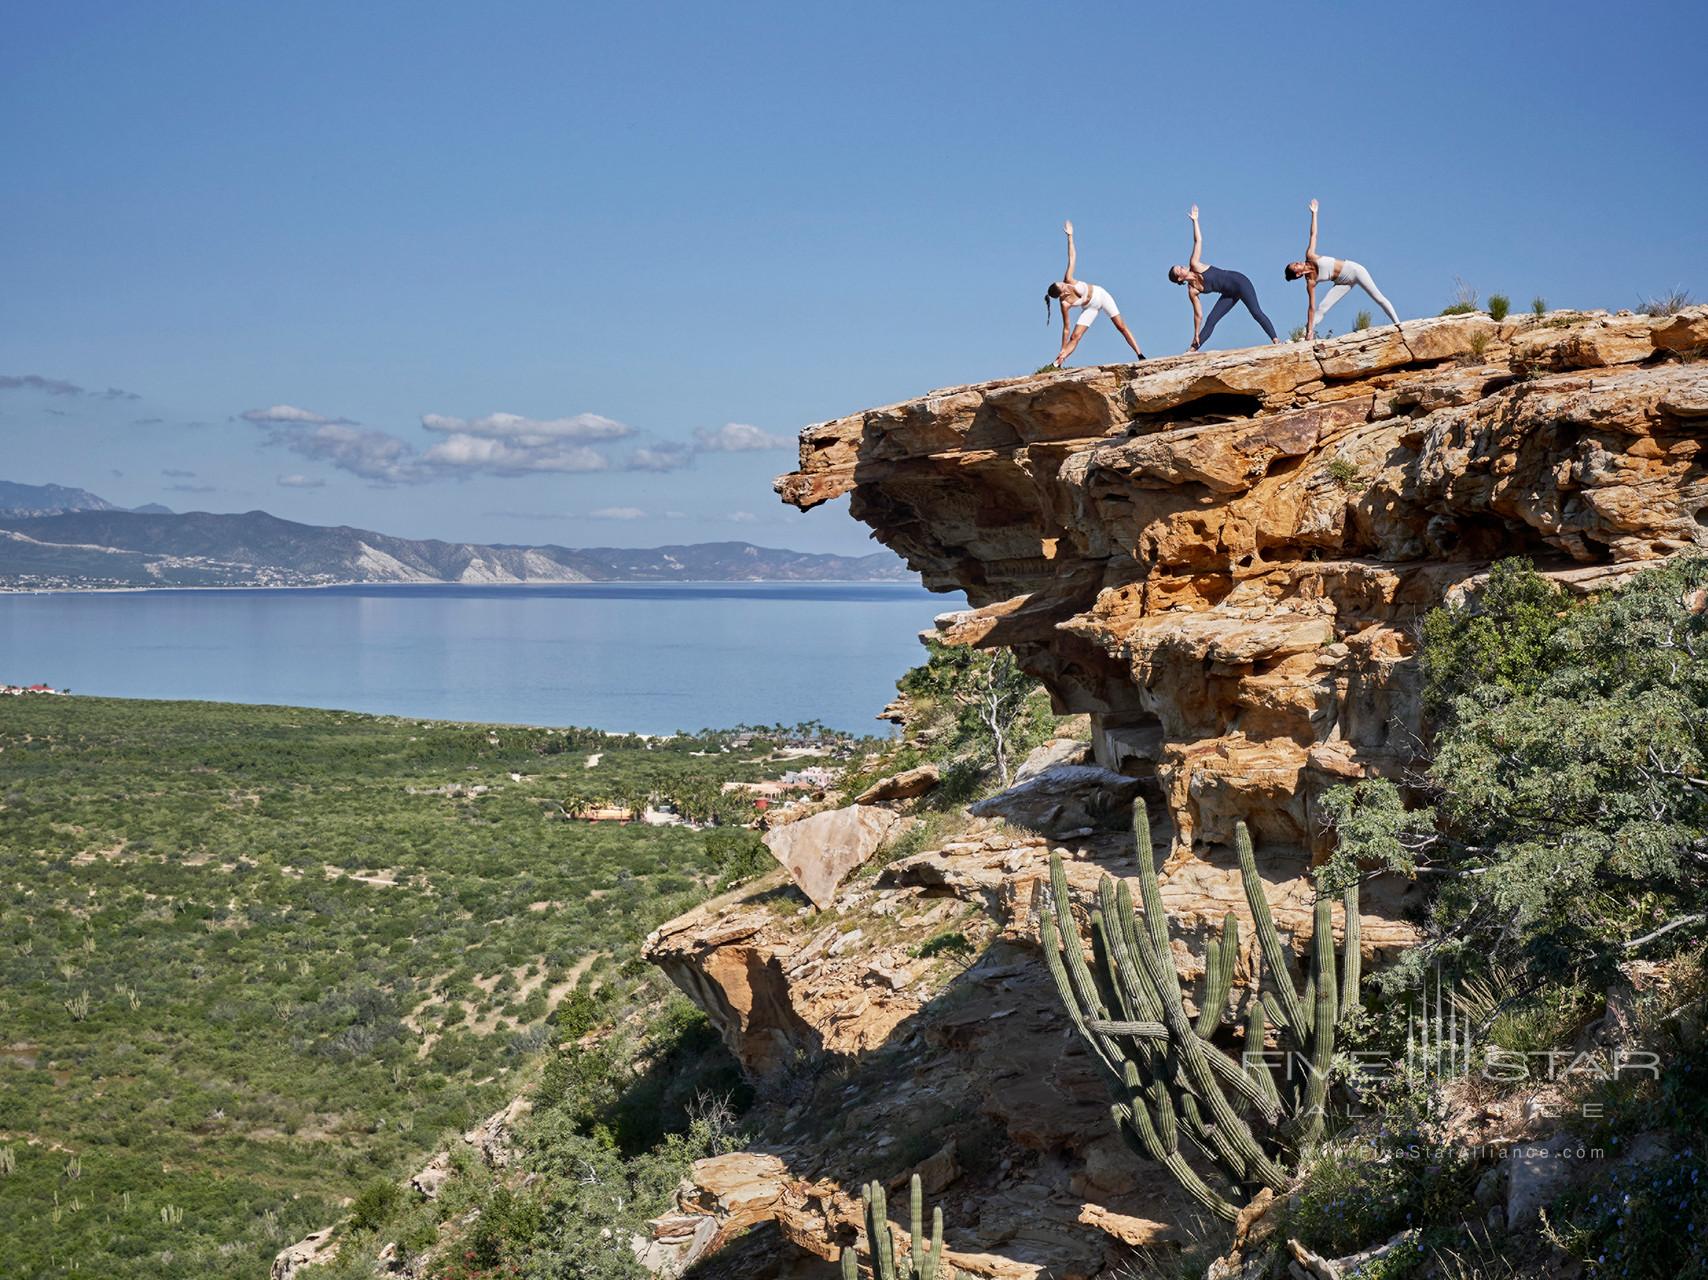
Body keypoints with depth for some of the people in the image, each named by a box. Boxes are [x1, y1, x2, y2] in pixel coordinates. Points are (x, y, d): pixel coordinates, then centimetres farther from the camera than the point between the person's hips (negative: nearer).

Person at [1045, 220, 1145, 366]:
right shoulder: (1064, 304, -30)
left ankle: (1140, 355, 1)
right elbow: (1066, 328, -24)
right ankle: (1058, 364, -7)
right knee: (1074, 337, -12)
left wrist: (1070, 236, -25)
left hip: (1100, 294, 2)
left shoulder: (1068, 281, -28)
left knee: (1121, 326, -1)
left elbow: (1071, 257, -21)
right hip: (1090, 308, -2)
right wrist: (1063, 350, -25)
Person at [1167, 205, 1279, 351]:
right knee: (1211, 320, -4)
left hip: (1239, 281, -4)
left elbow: (1198, 240, -6)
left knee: (1256, 312, -16)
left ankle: (1275, 340, -21)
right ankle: (1192, 350, 0)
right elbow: (1198, 314, 3)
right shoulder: (1192, 291, -2)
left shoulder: (1194, 265, -8)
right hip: (1228, 294, 4)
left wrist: (1195, 221, -11)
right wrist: (1196, 335, 2)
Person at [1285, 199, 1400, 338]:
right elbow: (1311, 307, -18)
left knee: (1378, 298, -3)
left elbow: (1313, 234, -2)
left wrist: (1314, 213, -4)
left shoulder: (1310, 256, -11)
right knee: (1321, 309, -15)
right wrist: (1309, 329, -23)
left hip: (1354, 269, 1)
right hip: (1343, 282, -1)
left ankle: (1397, 323, 0)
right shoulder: (1310, 282, -16)